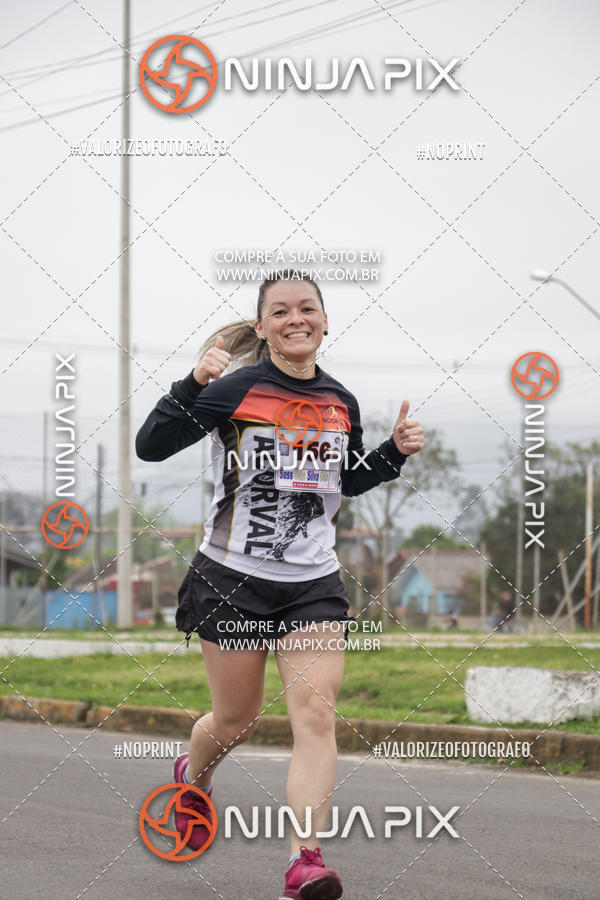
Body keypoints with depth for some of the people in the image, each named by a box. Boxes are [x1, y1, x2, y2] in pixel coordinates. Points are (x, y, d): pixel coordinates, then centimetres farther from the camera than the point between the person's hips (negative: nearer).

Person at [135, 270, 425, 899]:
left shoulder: (341, 403, 6)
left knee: (316, 713, -14)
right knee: (236, 720, 11)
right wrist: (195, 384, -26)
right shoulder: (237, 390, -9)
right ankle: (193, 778, 46)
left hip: (313, 584, 3)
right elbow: (149, 447, -13)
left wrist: (396, 451, 5)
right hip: (234, 579, -3)